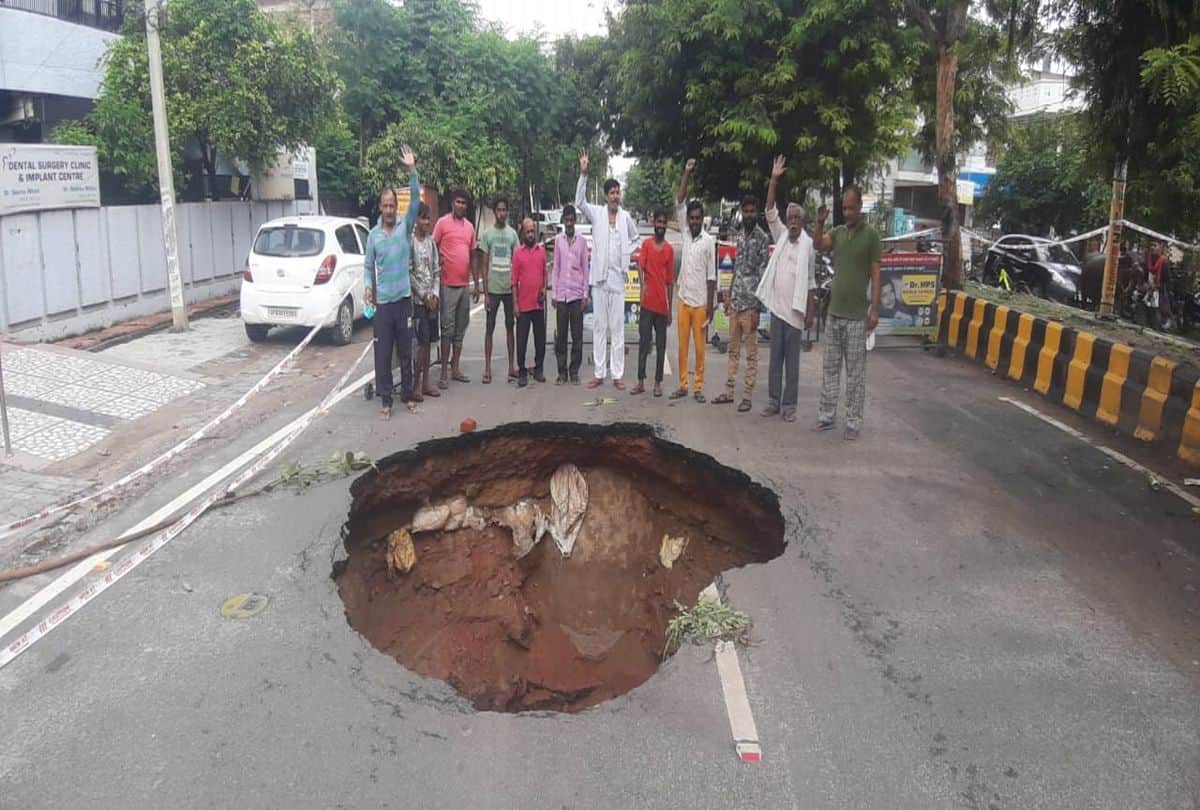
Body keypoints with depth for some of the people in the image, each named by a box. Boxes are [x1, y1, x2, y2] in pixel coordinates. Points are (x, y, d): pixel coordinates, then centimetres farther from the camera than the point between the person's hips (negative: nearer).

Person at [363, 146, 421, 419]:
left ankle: (407, 395, 20)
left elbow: (415, 201, -10)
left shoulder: (405, 227, 2)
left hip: (404, 298, 0)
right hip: (382, 301, 0)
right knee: (383, 353, 2)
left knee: (406, 351, 9)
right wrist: (368, 285, -11)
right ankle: (386, 399, 10)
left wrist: (412, 171, -20)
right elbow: (368, 266, 8)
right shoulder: (373, 235, 5)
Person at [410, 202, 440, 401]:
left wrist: (435, 294, -2)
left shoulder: (430, 241, 11)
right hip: (417, 299, -6)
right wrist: (424, 296, -12)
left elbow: (437, 270, 11)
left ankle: (426, 381, 16)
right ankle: (415, 384, -1)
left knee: (427, 341, 9)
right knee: (421, 342, -8)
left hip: (432, 299, 6)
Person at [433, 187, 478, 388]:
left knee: (460, 329, 10)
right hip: (448, 284, -6)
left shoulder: (470, 226, 13)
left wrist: (476, 284, 16)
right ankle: (443, 372, 0)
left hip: (464, 285, 6)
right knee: (448, 329, -5)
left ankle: (456, 369, 18)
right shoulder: (443, 223, -3)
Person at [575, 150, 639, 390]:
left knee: (617, 327, 2)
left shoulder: (626, 217, 7)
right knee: (599, 327, 5)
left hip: (618, 278, 1)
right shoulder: (596, 213, 2)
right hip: (599, 277, -1)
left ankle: (617, 375, 6)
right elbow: (579, 202, -14)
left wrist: (627, 254, 4)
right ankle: (599, 373, 10)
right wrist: (583, 174, -23)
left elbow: (635, 238, 22)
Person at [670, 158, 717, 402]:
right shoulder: (686, 234, 7)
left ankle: (698, 386, 9)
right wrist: (687, 173, -5)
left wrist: (710, 305, -8)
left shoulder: (709, 241, -5)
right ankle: (683, 385, 13)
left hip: (700, 302, -4)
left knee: (699, 346, 2)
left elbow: (711, 276, -5)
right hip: (683, 300, 4)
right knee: (682, 345, 7)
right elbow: (679, 202, 2)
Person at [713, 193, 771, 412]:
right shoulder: (737, 236, 13)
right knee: (733, 350, 12)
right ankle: (729, 391, 20)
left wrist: (757, 308, -14)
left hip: (750, 303, -6)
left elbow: (763, 274, -10)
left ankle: (747, 396, 7)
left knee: (751, 353, 1)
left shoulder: (763, 238, -7)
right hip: (735, 302, 6)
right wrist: (728, 296, 15)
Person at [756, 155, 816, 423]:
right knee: (775, 357, 8)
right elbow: (770, 212, 0)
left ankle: (789, 405, 9)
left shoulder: (809, 245, -1)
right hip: (776, 306, 3)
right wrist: (774, 179, -9)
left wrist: (811, 312, -3)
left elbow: (811, 282, 0)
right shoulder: (780, 236, 8)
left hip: (795, 310, -3)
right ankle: (774, 401, 15)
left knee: (792, 360, 3)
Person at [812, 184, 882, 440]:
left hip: (857, 315, -5)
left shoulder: (871, 235, -4)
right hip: (834, 312, 5)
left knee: (855, 373, 1)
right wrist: (820, 223, -23)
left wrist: (875, 309, -11)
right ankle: (826, 416, 18)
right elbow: (818, 245, -7)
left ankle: (854, 423, 7)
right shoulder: (838, 232, 10)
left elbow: (875, 275, -6)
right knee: (830, 368, 10)